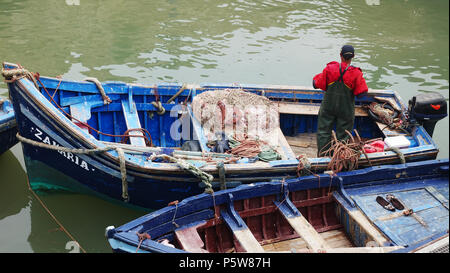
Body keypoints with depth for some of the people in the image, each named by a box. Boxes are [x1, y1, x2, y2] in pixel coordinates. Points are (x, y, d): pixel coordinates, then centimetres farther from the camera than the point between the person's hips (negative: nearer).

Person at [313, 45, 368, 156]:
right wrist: (361, 79, 6)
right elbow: (361, 92, -12)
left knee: (324, 131, 13)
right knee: (342, 135, 13)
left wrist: (318, 76, 14)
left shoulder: (329, 68, -13)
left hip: (328, 106, 1)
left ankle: (321, 156, 18)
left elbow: (318, 84, -6)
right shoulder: (356, 73, -15)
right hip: (346, 109, -1)